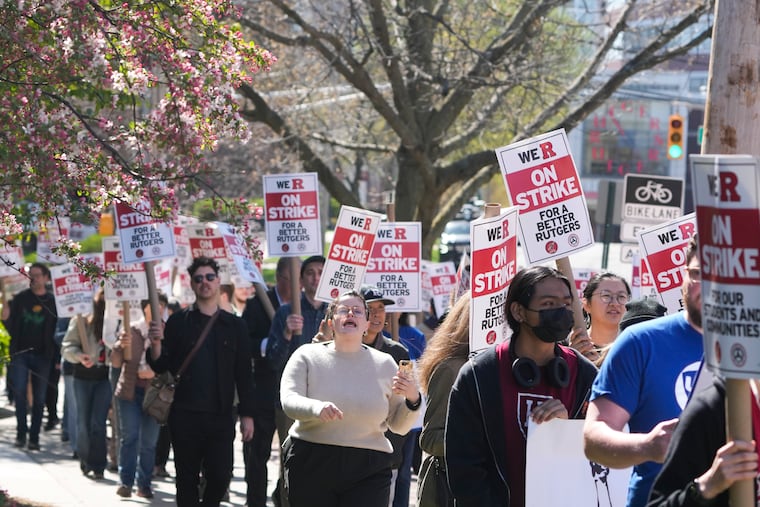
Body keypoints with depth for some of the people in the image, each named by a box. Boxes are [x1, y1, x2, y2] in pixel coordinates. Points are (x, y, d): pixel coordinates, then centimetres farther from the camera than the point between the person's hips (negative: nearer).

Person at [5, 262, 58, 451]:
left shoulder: (52, 301, 2)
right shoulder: (20, 298, 5)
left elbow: (57, 329, 1)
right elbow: (12, 328, 5)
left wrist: (55, 356, -10)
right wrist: (6, 318, -15)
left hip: (42, 355, 0)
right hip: (20, 352, 0)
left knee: (39, 398, 3)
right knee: (19, 391, -13)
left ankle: (34, 437, 9)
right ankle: (21, 432, -2)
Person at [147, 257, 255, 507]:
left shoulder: (235, 325, 8)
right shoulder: (179, 322, 5)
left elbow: (243, 373, 8)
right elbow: (161, 367, 2)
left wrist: (247, 414, 2)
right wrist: (156, 344, -18)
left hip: (221, 416, 0)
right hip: (185, 415, 0)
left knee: (220, 477, -5)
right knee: (187, 480, 4)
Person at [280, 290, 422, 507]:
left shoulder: (384, 364, 9)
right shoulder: (308, 356, 5)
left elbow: (399, 426, 11)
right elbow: (288, 400, -10)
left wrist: (412, 399, -10)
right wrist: (317, 408, -30)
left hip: (367, 472, 0)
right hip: (311, 465, 0)